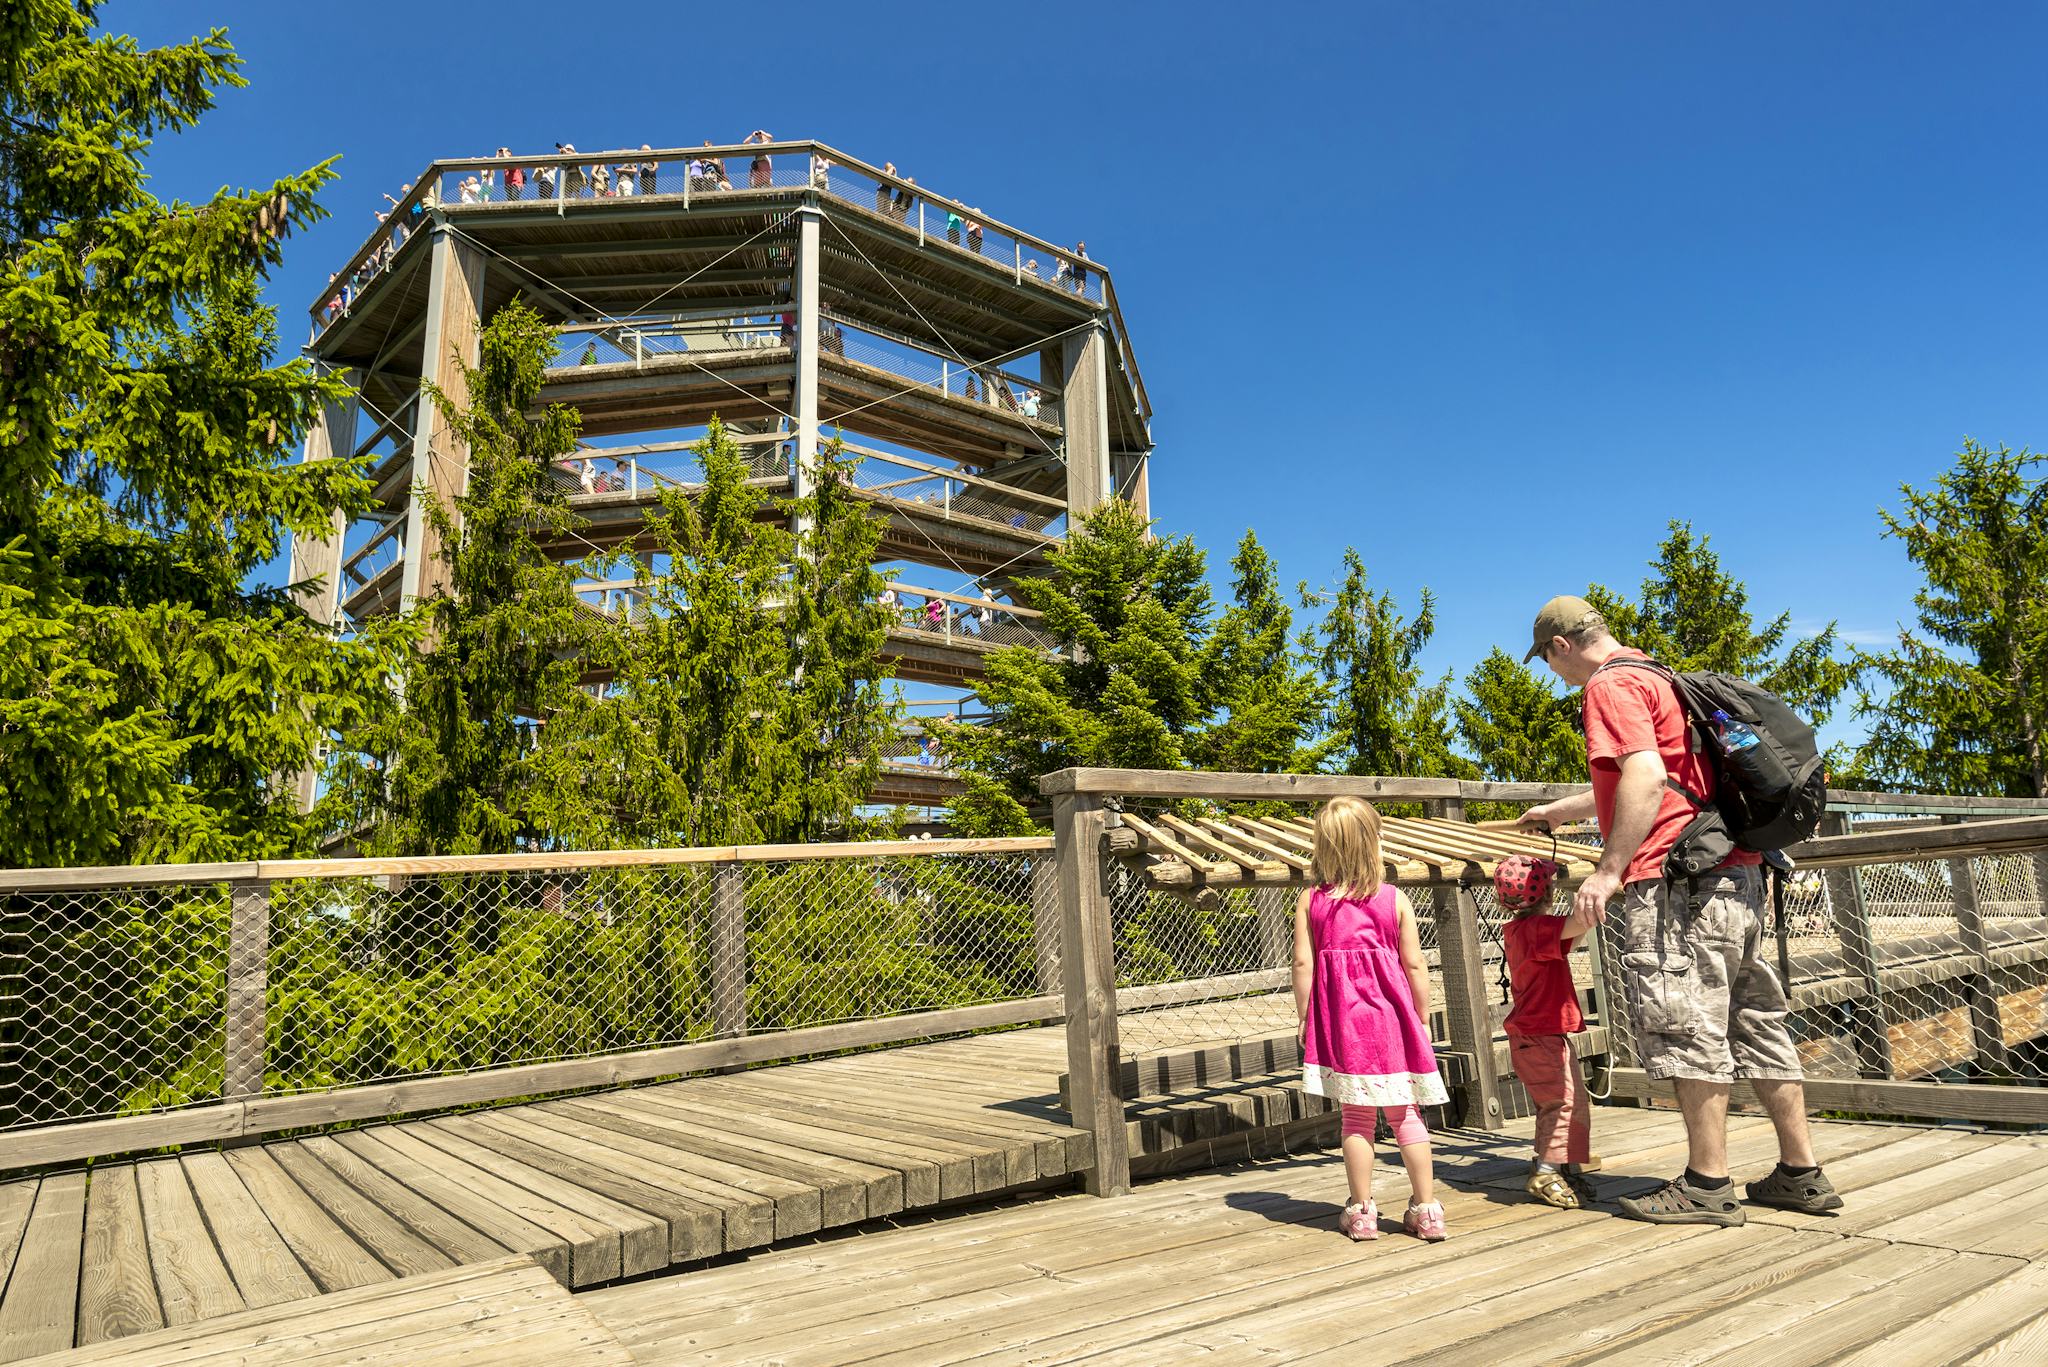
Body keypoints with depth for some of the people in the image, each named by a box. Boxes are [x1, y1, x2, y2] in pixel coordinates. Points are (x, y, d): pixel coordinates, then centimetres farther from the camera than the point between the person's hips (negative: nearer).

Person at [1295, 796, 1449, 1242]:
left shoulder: (1311, 900, -3)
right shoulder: (1394, 898, -3)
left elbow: (1303, 963, -5)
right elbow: (1414, 964, -1)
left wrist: (1304, 1018, 4)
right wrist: (1422, 1017, 9)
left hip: (1340, 1020, 0)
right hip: (1391, 1018, 0)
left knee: (1356, 1117, 8)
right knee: (1406, 1114, 11)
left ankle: (1361, 1212, 14)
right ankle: (1426, 1209, 18)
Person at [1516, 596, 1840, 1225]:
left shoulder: (1610, 685, -6)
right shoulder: (1654, 679, 26)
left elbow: (1645, 776, -22)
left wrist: (1608, 869, -23)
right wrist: (1555, 812, 49)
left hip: (1674, 876, -10)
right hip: (1734, 872, 10)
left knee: (1687, 1028, -5)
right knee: (1754, 1022, 13)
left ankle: (1707, 1186, 0)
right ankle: (1801, 1174, 20)